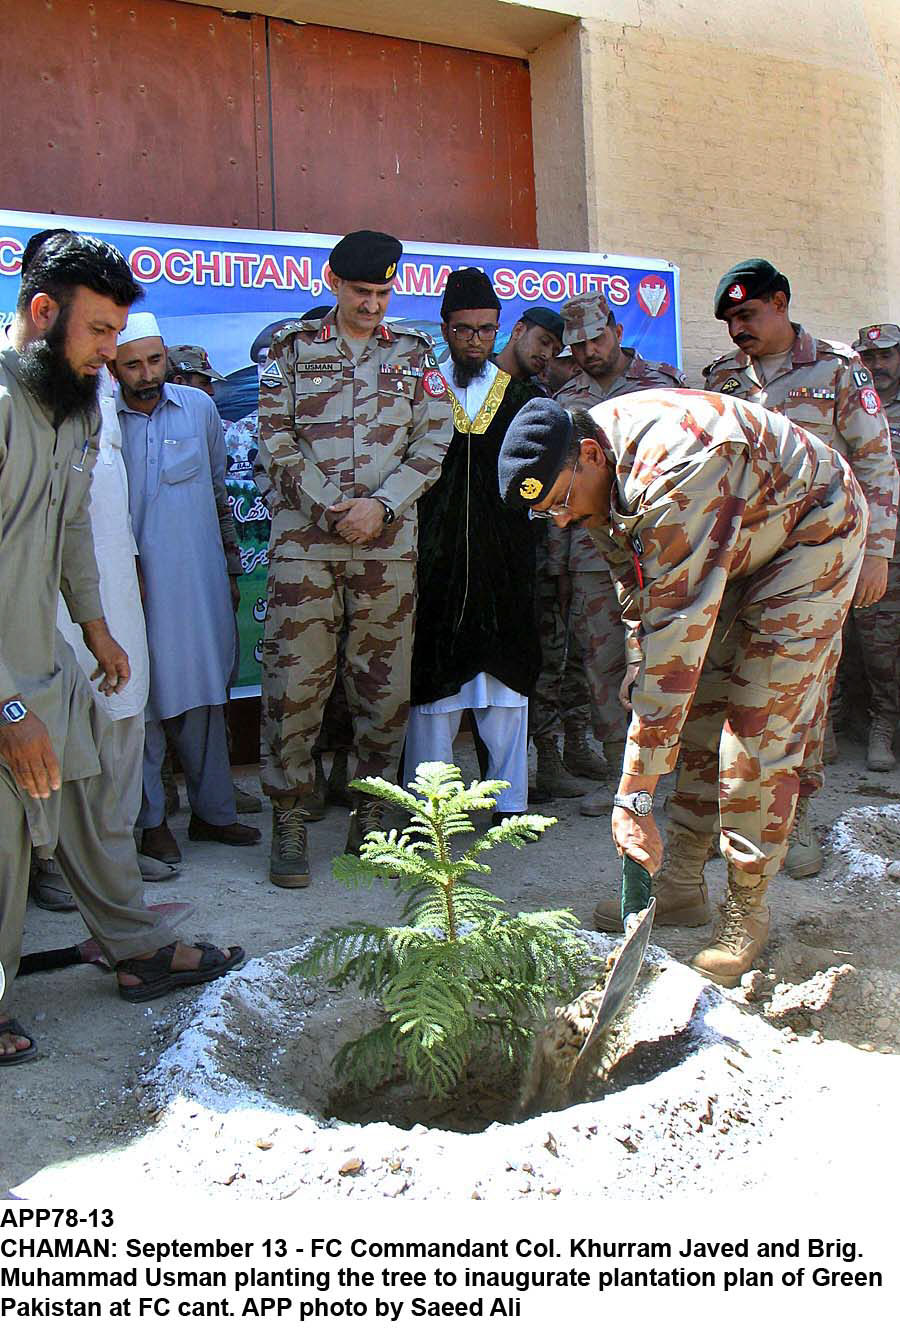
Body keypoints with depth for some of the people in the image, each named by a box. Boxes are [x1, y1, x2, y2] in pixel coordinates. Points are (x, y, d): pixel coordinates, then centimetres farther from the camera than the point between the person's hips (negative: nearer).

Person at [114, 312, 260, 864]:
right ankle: (151, 819, 15)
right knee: (146, 698, 2)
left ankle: (212, 810, 21)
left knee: (204, 694, 9)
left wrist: (232, 569, 16)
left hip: (199, 580, 3)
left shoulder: (199, 407, 6)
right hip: (133, 584, -2)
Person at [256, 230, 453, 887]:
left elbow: (433, 441, 5)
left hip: (388, 538, 2)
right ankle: (290, 821, 7)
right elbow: (276, 437, 2)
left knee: (386, 681, 4)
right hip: (305, 536, -1)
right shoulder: (293, 346, 9)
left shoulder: (414, 352, 13)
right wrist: (330, 506, -9)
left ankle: (371, 812, 18)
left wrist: (379, 505, -8)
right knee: (296, 679, -4)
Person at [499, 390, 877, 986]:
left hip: (812, 538, -8)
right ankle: (684, 887, 12)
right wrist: (643, 664, -5)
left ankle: (748, 910, 0)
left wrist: (634, 795, -44)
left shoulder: (678, 468, -40)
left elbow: (676, 630, -44)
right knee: (696, 714, 4)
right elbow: (637, 578, 5)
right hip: (734, 552, 8)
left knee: (759, 729, -12)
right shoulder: (594, 472, -12)